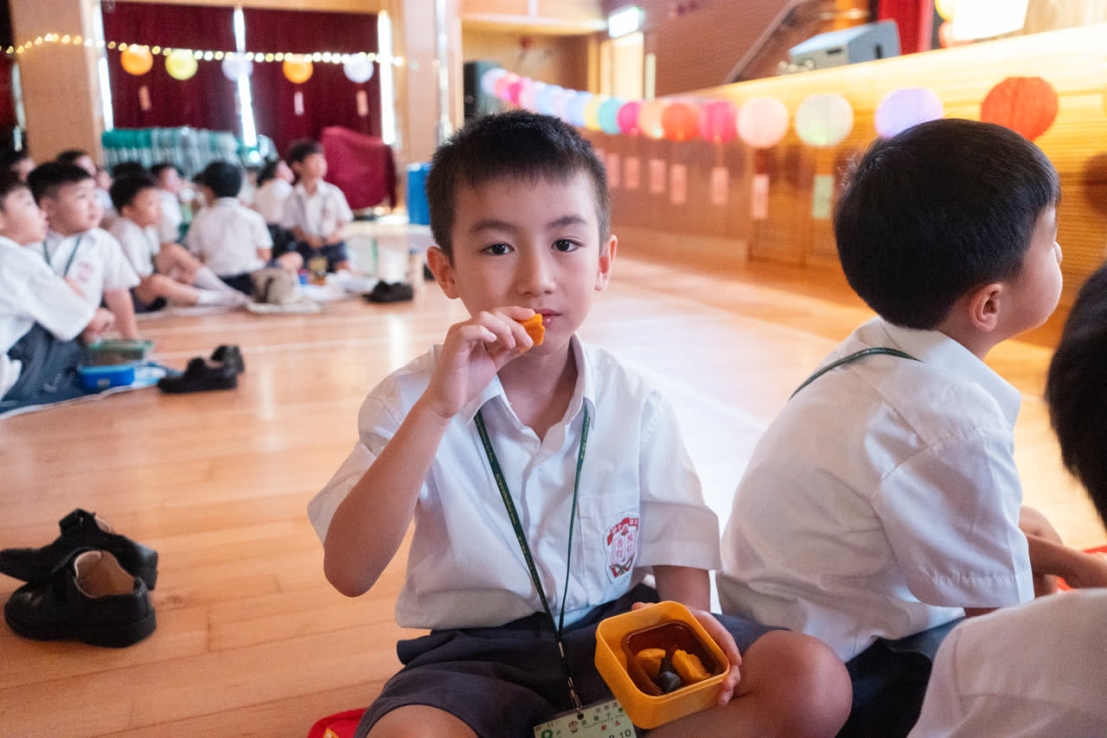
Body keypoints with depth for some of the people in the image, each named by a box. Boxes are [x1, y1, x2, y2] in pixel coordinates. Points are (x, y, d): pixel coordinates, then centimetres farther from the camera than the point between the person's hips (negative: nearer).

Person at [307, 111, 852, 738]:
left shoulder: (636, 405, -2)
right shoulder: (414, 402, -7)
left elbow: (679, 556, 2)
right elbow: (349, 573, -18)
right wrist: (438, 408, -28)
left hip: (619, 636, 3)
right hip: (477, 655, -2)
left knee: (816, 680, -17)